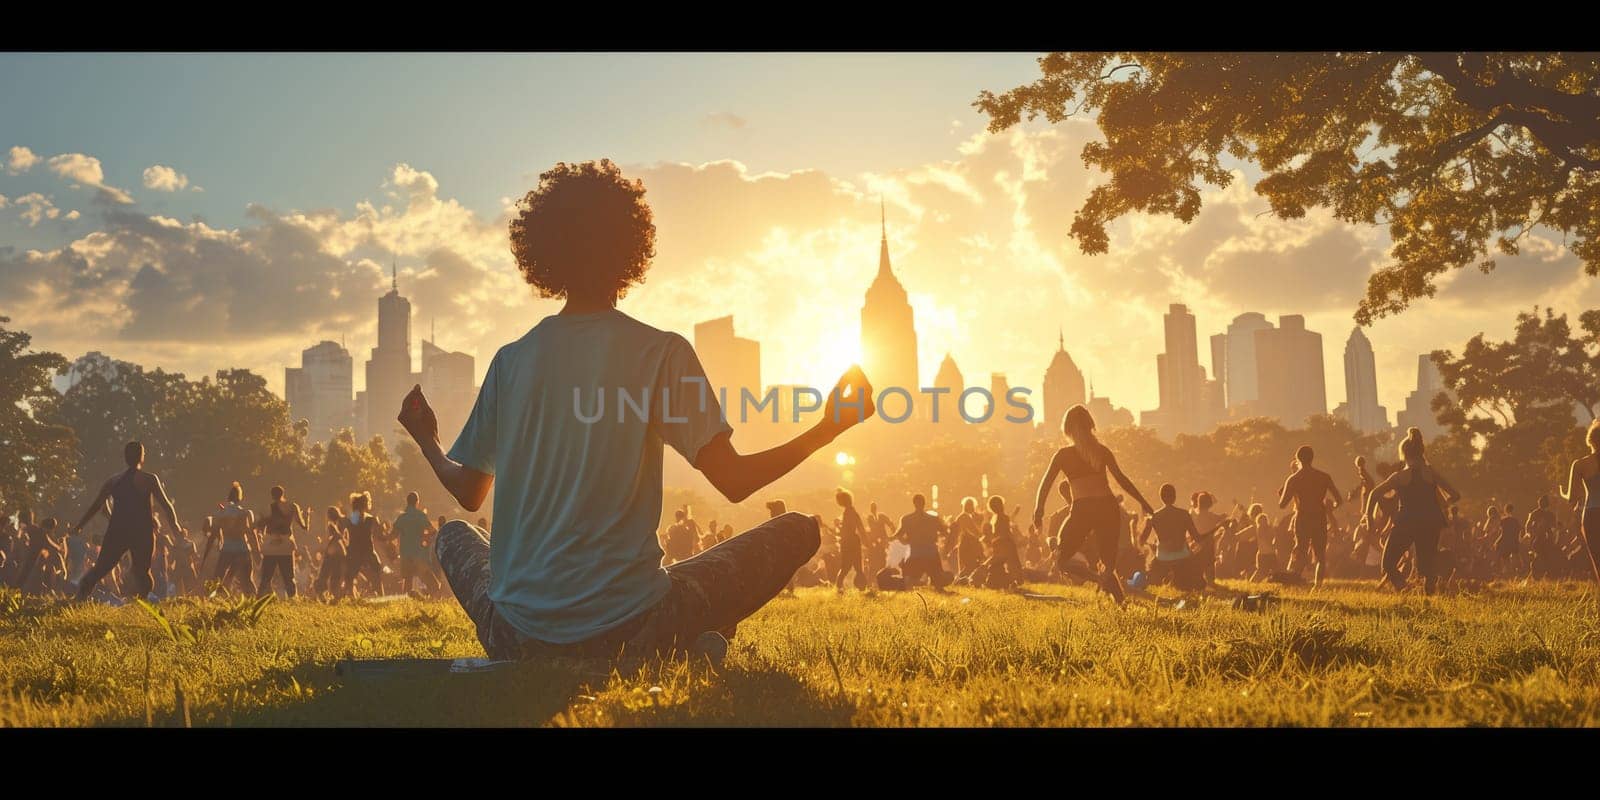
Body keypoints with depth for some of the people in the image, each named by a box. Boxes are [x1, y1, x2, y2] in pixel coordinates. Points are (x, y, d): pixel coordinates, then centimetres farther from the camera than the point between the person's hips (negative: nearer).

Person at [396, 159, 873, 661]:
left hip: (518, 637, 3)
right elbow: (733, 480, -10)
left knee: (455, 536, 36)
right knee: (796, 531, 14)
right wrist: (829, 428, 4)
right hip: (631, 628, -3)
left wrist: (425, 441, 34)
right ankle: (691, 649, -4)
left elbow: (469, 492, 12)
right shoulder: (662, 353, -7)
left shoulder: (510, 361, 3)